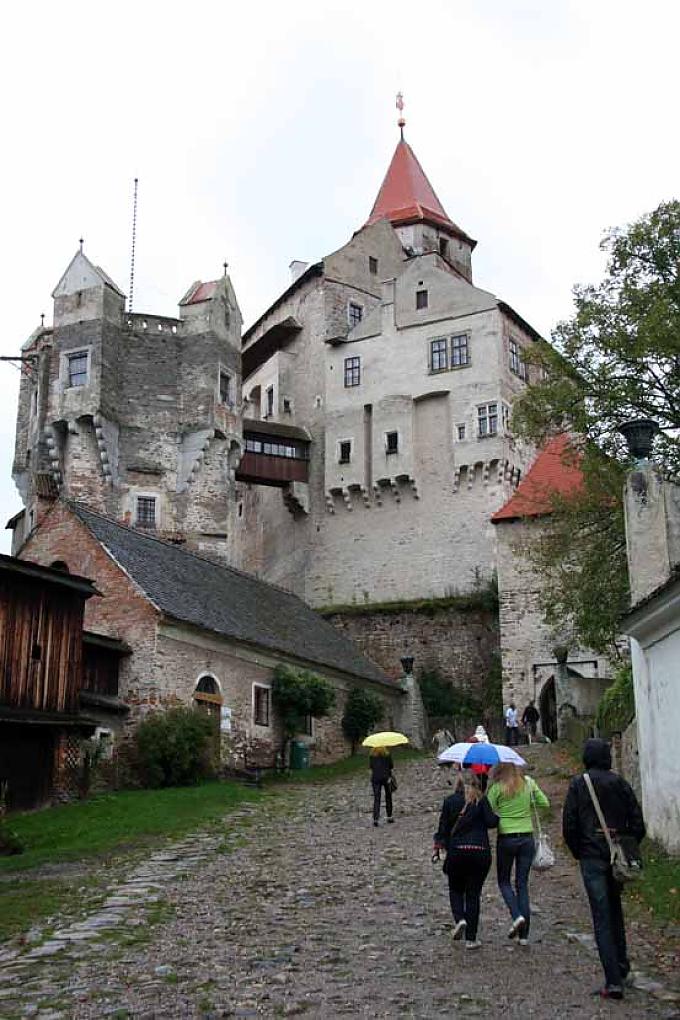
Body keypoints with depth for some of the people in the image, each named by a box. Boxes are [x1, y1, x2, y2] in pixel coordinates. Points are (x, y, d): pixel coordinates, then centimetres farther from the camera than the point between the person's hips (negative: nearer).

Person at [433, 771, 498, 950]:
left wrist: (437, 846, 15)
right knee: (473, 893, 8)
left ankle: (459, 919, -7)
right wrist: (500, 817, 9)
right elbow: (491, 822, -11)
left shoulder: (450, 801, 3)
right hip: (480, 851, 0)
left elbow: (443, 827, 3)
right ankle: (471, 938, 7)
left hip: (456, 850, 0)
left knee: (456, 889, 19)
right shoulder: (481, 800, 0)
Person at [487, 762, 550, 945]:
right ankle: (524, 935, 8)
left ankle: (517, 916, -10)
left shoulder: (497, 787, -10)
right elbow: (545, 803, 9)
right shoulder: (528, 783, 1)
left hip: (506, 839, -3)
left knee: (504, 881, 15)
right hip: (527, 838, 3)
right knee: (522, 884, 10)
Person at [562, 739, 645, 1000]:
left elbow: (569, 826, -7)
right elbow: (637, 824, 1)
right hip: (618, 858, 3)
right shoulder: (620, 783, 3)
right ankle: (621, 966, 30)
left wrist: (579, 853, 7)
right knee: (615, 910, 23)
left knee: (602, 919, -2)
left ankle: (613, 981, -7)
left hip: (592, 858, -3)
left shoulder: (578, 785, -4)